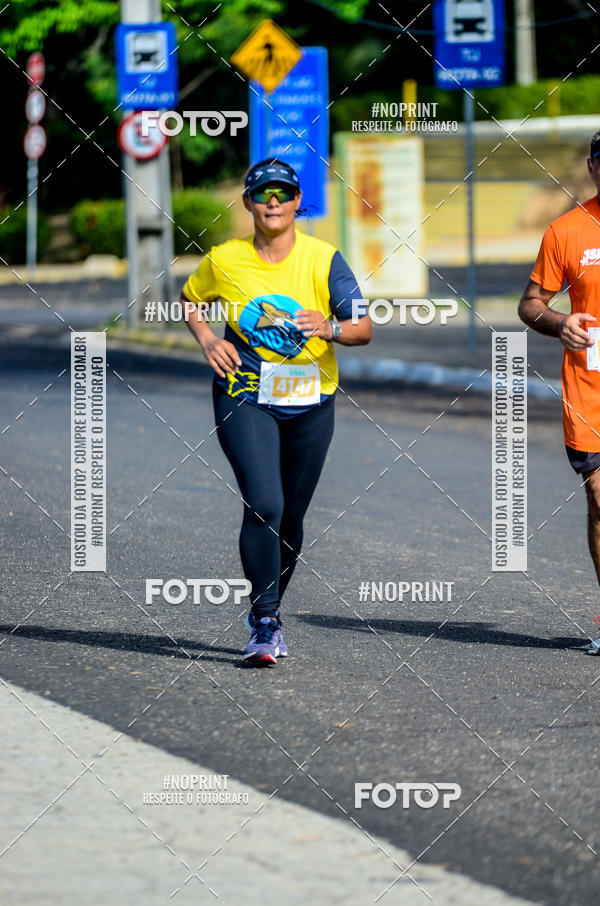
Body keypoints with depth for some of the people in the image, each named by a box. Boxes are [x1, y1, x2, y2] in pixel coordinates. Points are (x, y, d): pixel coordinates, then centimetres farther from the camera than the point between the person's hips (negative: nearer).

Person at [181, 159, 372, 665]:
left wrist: (332, 328, -31)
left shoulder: (323, 259, -5)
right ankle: (264, 623, -13)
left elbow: (363, 329, -9)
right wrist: (207, 340, -1)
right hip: (245, 400, -2)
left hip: (310, 404, 2)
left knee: (291, 517, 10)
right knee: (264, 506, -19)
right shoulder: (224, 260, -3)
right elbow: (191, 300, 17)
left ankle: (270, 610, 32)